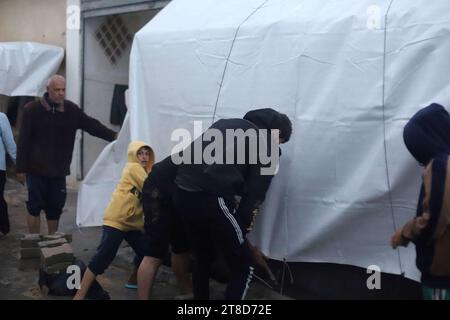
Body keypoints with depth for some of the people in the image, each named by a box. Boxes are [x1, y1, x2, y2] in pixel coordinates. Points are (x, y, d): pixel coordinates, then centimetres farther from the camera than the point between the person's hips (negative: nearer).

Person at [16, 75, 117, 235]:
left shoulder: (71, 109, 3)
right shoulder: (32, 109, -7)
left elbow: (91, 124, -1)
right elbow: (23, 141, -6)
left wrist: (113, 135, -14)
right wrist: (21, 168, -6)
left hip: (59, 170, 3)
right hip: (36, 169, -3)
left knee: (55, 208, 10)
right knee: (35, 207, 2)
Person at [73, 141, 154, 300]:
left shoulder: (144, 171, 17)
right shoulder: (133, 168, -8)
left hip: (133, 222, 9)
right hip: (116, 219, -9)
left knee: (145, 252, 10)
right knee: (104, 255, -15)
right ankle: (79, 295, -12)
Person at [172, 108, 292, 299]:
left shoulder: (226, 123, 26)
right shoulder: (267, 148, 9)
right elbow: (254, 192, 2)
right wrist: (243, 225, 15)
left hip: (181, 193, 7)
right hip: (211, 199, -7)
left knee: (202, 257, 28)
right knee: (244, 266, 11)